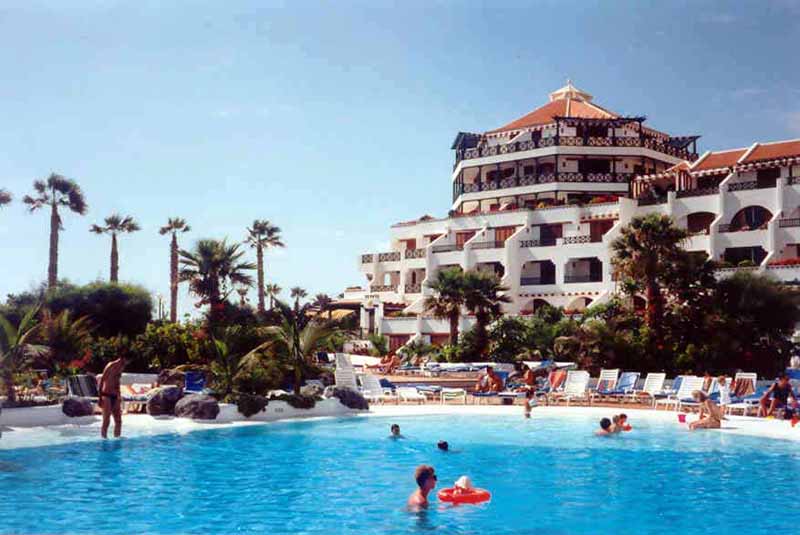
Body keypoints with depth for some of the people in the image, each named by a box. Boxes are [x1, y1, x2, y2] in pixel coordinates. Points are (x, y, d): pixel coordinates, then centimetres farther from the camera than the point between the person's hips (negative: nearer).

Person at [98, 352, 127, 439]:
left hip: (115, 397, 8)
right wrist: (100, 397, -18)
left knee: (118, 421, 7)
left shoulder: (121, 367, 13)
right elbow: (102, 380, -14)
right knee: (106, 421, -6)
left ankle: (117, 438, 14)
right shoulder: (111, 366, -11)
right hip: (107, 396, -8)